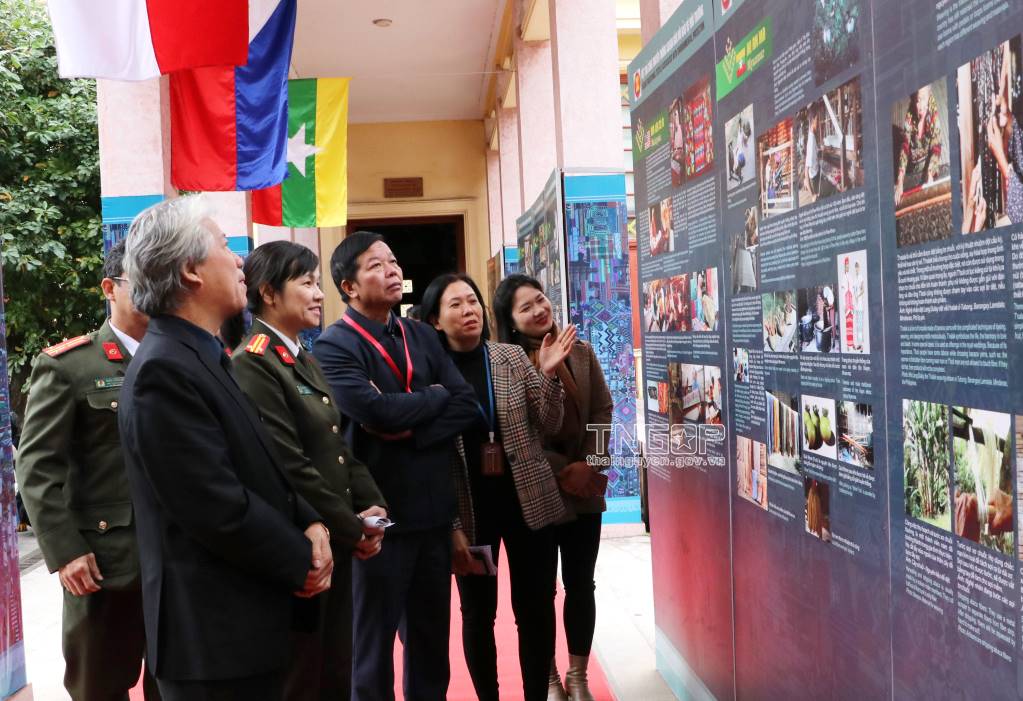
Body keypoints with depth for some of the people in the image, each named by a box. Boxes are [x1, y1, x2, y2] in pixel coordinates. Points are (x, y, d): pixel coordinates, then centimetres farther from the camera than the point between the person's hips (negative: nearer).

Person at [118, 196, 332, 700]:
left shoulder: (203, 356, 9)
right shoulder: (165, 370, -21)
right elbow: (221, 510, -24)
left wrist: (308, 523, -2)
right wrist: (301, 561, -10)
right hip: (215, 636, -9)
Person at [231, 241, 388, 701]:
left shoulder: (304, 359, 13)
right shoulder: (253, 364, -18)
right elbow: (290, 468, -23)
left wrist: (371, 506, 0)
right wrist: (353, 529, -15)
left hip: (334, 542, 9)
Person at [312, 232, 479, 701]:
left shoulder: (421, 336, 9)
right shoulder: (334, 346, -10)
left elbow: (466, 405, 1)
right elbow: (376, 411, -25)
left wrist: (412, 430, -15)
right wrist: (435, 396, -8)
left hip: (434, 507, 6)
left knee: (432, 634, 18)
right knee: (375, 640, 11)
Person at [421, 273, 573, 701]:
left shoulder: (513, 357, 0)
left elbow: (548, 426, 0)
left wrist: (549, 375, -17)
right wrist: (449, 525, -7)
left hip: (528, 501, 2)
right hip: (469, 508, -1)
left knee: (536, 608, 9)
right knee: (478, 614, 11)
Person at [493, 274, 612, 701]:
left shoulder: (581, 353, 5)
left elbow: (603, 409, 5)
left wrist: (592, 465, -8)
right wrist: (563, 470, -15)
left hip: (584, 489, 4)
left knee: (580, 583, 11)